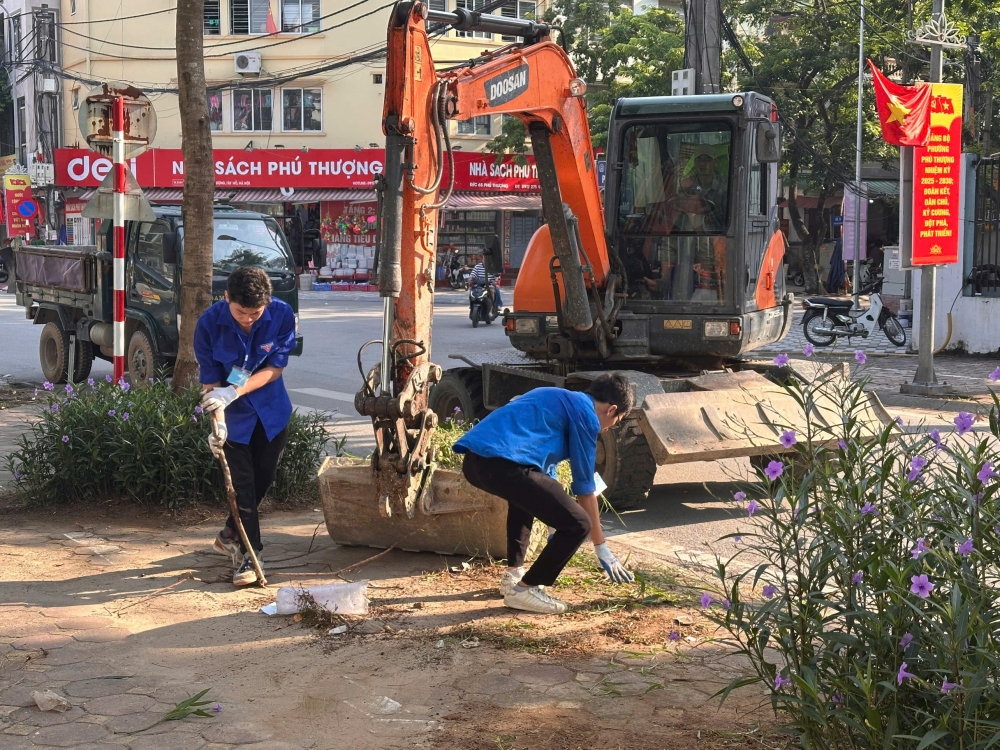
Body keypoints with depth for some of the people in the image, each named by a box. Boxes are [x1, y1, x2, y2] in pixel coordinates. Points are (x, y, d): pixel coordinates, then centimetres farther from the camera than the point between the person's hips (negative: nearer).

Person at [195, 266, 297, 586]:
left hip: (271, 409, 2)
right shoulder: (210, 323, -25)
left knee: (264, 477, 12)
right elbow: (211, 381, -19)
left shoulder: (282, 315, -23)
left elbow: (275, 368, -19)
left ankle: (230, 535, 34)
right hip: (234, 415, -2)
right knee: (243, 482, -5)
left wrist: (235, 391, -31)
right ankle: (249, 554, 3)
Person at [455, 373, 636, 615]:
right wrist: (602, 549, 17)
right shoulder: (586, 415, 7)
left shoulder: (559, 400, 32)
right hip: (502, 464, -10)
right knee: (578, 525, -1)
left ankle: (514, 574, 34)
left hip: (473, 459, 10)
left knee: (528, 495, 40)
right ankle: (524, 589, 8)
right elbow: (584, 487, 8)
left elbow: (544, 463, 43)